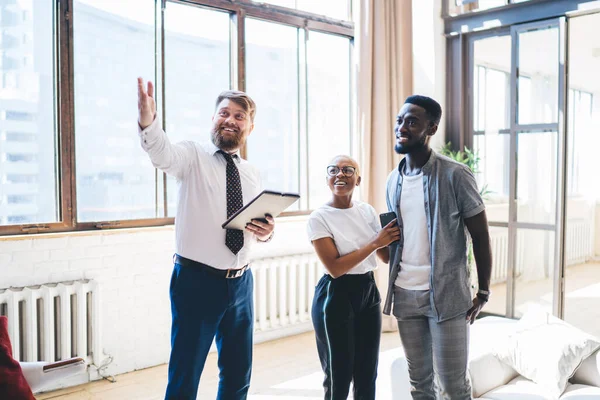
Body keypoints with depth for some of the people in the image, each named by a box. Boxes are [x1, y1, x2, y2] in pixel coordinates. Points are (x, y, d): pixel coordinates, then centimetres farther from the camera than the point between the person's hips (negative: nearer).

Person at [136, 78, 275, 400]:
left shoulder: (252, 174, 10)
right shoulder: (192, 156, -6)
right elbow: (162, 153, -29)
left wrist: (266, 231, -7)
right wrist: (147, 121, -50)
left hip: (240, 282, 5)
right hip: (196, 280, -5)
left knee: (238, 373, 17)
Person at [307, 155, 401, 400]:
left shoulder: (368, 211, 4)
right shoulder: (319, 218, -12)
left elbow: (387, 256, 7)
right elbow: (334, 268, -19)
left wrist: (396, 237, -12)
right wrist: (375, 243, -18)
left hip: (368, 293, 5)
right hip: (336, 297, -5)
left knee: (367, 375, 14)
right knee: (339, 376, 7)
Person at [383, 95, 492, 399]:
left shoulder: (456, 175, -10)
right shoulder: (393, 180, 8)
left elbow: (481, 237, -6)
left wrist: (483, 293, -5)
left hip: (446, 294, -5)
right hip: (404, 294, 5)